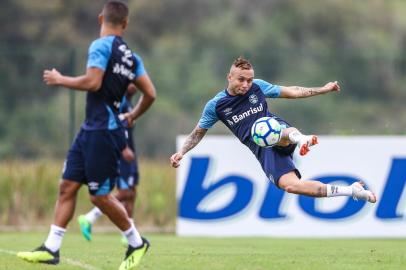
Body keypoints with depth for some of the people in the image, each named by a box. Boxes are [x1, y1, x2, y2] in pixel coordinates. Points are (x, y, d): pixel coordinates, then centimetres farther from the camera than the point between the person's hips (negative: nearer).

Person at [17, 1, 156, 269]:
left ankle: (137, 243, 13)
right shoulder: (130, 56, 12)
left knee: (100, 196, -1)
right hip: (91, 129, 9)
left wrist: (60, 79, -7)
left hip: (104, 132, -9)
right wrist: (133, 116, 28)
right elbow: (150, 93, 9)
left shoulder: (100, 46, -11)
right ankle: (51, 248, 5)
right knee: (68, 186, 6)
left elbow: (93, 82, -22)